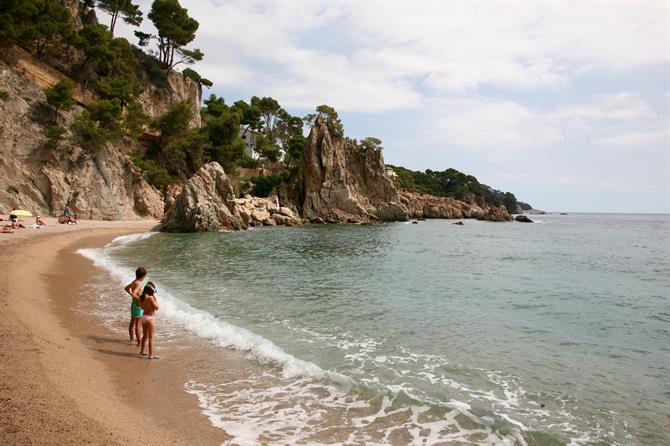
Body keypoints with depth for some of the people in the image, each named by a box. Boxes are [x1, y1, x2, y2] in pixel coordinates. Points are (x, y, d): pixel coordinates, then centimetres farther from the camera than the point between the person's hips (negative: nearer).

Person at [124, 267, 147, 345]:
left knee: (132, 322, 22)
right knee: (138, 325, -1)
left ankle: (131, 338, 36)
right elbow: (134, 295, -35)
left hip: (133, 304, 10)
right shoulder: (138, 284, -24)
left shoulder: (134, 282, 4)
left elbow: (126, 288, 21)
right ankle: (139, 342, 7)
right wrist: (140, 299, -21)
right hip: (138, 306, -10)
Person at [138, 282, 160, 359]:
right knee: (151, 337, -1)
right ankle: (151, 355, 3)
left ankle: (142, 352, 33)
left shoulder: (141, 297, 2)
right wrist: (155, 298, -11)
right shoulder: (151, 298, -21)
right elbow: (156, 307, -15)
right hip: (150, 318, -8)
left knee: (145, 336, 22)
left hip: (144, 317, 8)